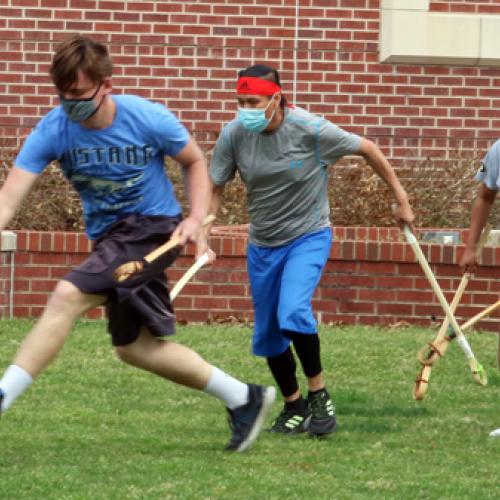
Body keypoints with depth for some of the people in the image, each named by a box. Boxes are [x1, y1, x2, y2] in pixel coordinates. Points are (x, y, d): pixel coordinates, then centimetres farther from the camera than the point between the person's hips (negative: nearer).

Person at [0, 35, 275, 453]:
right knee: (135, 347, 10)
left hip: (154, 227, -6)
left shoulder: (149, 119, -17)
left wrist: (196, 218, -11)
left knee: (68, 296, -25)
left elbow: (195, 162, 2)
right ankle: (243, 399, 22)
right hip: (108, 237, 6)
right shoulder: (52, 130, -12)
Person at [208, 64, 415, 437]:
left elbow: (368, 150, -7)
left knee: (292, 313, -27)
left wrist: (401, 199, -1)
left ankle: (320, 396, -8)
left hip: (308, 237, -4)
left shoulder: (310, 130, -20)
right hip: (262, 244, 4)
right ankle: (293, 406, 32)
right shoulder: (234, 135, -12)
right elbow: (215, 189, -2)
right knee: (268, 334, 10)